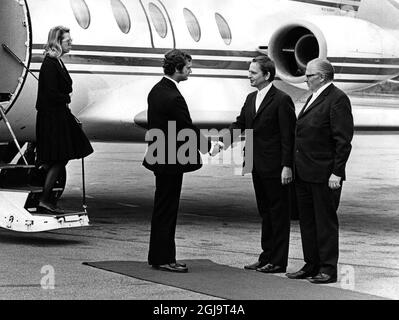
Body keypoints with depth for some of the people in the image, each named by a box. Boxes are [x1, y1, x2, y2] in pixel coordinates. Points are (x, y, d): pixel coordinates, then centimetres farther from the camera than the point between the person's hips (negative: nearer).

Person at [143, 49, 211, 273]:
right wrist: (208, 145, -1)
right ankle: (164, 259, 5)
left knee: (163, 209, 15)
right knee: (167, 210, -2)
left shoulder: (157, 90, 8)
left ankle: (158, 256, 23)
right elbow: (188, 128, -17)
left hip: (159, 157, 9)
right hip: (172, 161, -9)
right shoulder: (173, 97, -22)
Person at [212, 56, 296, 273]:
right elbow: (240, 124, 13)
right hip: (258, 166, 8)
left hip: (275, 168, -8)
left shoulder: (282, 100, -12)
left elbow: (288, 136, -14)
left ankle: (278, 261, 5)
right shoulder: (251, 99, 13)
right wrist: (224, 143, -4)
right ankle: (266, 257, 23)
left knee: (278, 213, 0)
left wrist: (287, 166, -18)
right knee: (265, 213, 15)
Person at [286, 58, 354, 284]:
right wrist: (296, 165, 14)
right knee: (307, 221, 13)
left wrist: (336, 172, -19)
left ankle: (328, 270, 6)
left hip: (324, 175, -9)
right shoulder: (314, 98, 16)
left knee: (325, 222, -1)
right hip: (305, 172, 9)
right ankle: (311, 266, 22)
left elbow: (343, 140, -17)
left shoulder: (337, 99, -12)